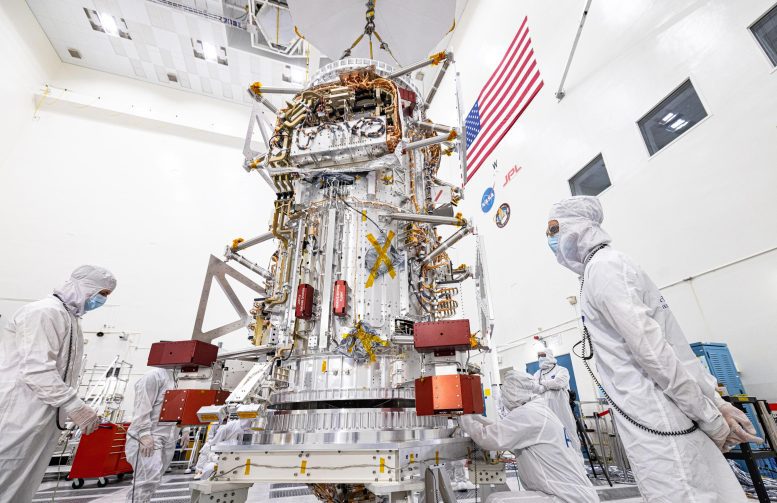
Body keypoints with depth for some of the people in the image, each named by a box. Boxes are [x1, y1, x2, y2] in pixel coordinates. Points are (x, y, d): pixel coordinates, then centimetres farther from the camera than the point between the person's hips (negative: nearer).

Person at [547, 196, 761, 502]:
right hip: (659, 417, 9)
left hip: (653, 421, -9)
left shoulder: (601, 266, -12)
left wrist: (711, 417, -11)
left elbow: (651, 347, -18)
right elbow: (670, 344, 17)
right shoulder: (609, 265, 17)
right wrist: (715, 402, 16)